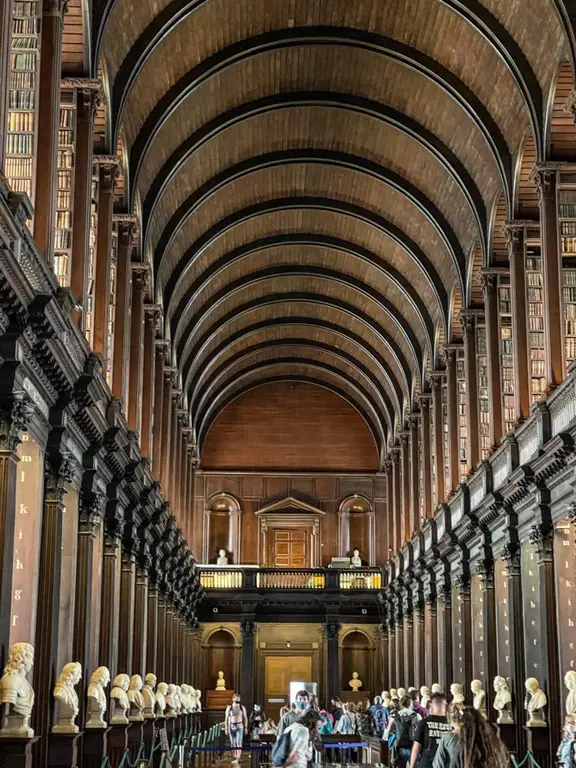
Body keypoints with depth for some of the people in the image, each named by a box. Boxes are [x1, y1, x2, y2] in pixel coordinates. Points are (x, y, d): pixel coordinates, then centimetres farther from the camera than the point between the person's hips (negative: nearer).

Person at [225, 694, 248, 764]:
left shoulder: (242, 707, 5)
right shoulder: (229, 708, 5)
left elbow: (245, 718, 7)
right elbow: (226, 718, 5)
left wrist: (246, 727, 1)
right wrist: (226, 728, 1)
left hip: (239, 727, -1)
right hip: (231, 727, 1)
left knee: (239, 743, -12)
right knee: (233, 743, 5)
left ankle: (238, 759, -18)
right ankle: (234, 758, 16)